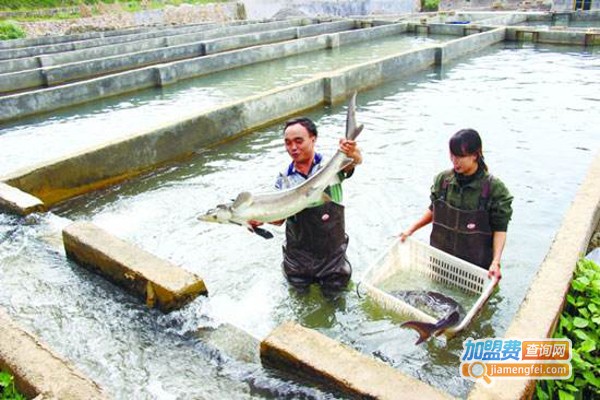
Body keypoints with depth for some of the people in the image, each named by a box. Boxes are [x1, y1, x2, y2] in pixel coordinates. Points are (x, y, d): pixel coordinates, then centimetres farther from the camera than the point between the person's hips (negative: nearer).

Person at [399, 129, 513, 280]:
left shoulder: (494, 188, -14)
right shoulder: (443, 180, -3)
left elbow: (500, 228, -10)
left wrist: (496, 262, -20)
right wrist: (411, 229, 4)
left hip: (475, 261, -3)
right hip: (440, 258, 4)